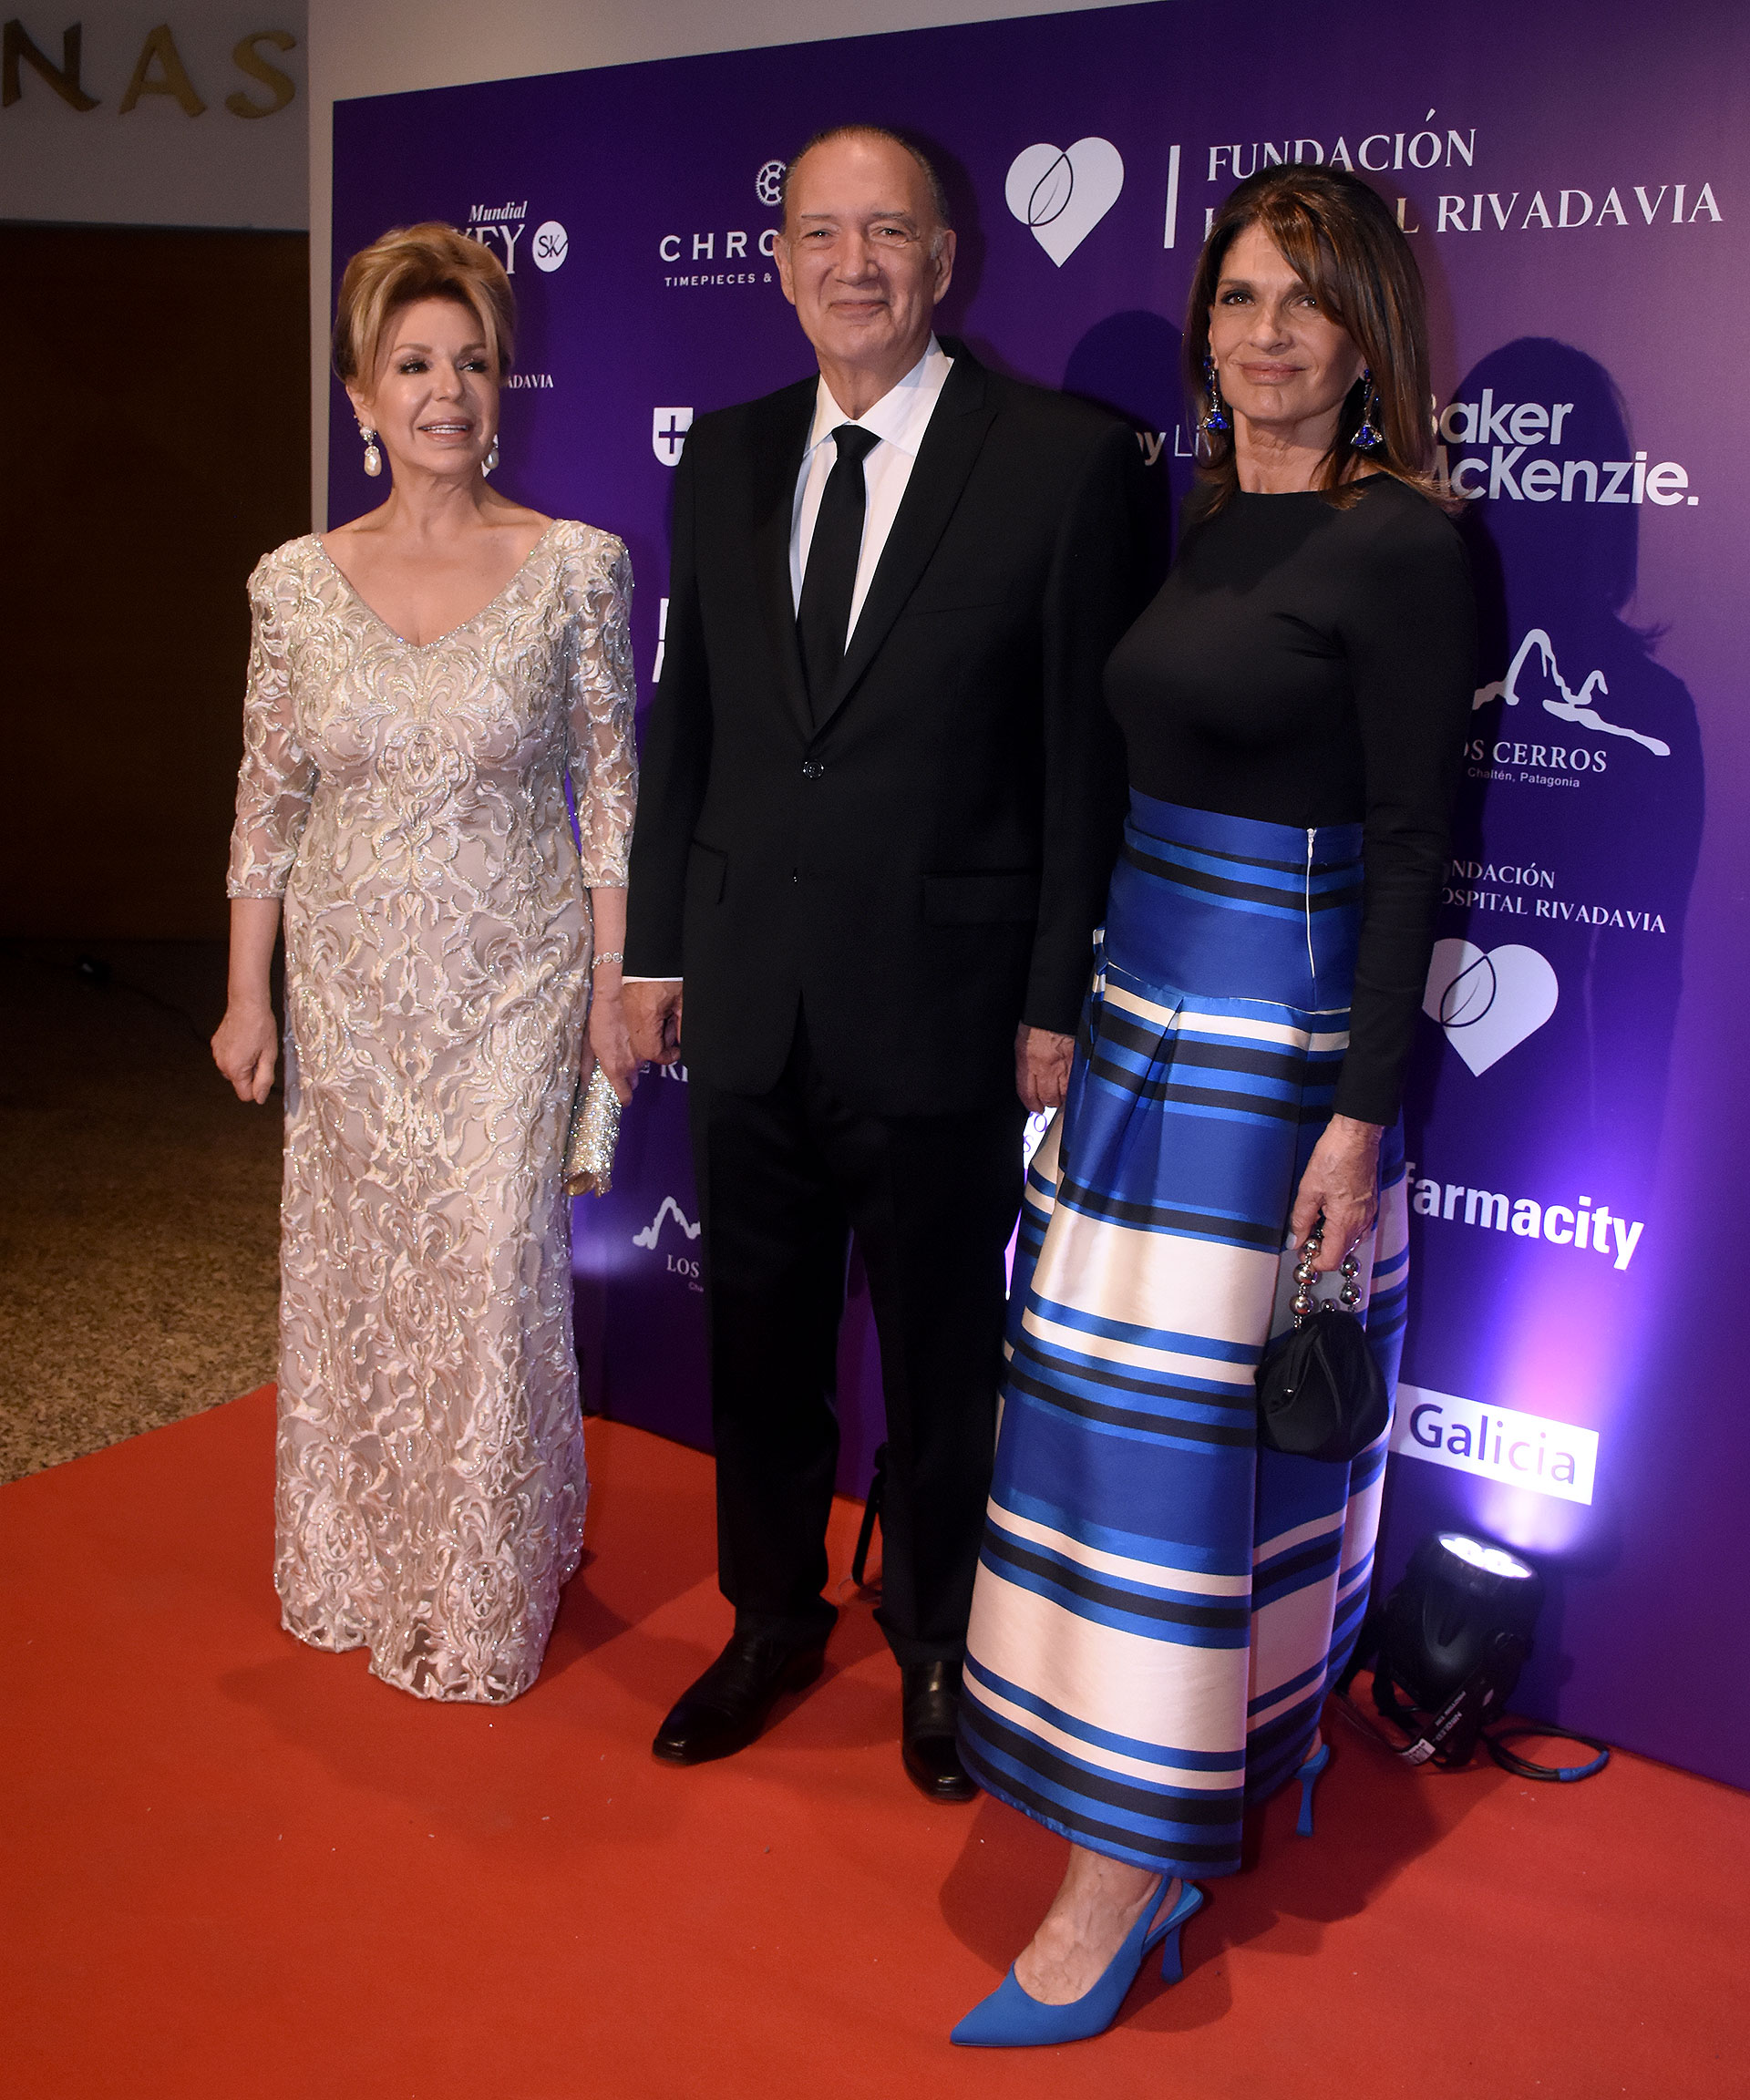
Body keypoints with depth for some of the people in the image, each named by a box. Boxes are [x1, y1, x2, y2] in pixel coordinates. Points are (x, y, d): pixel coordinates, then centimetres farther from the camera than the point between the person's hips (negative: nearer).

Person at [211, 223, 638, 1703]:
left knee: (493, 1280, 2)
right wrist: (248, 996, 3)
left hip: (513, 982, -2)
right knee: (352, 1274, 13)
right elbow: (267, 804, 4)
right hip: (350, 984, 3)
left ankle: (486, 1602, 24)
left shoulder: (576, 567, -6)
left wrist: (614, 982, -5)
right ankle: (358, 1567, 36)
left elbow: (614, 786, -3)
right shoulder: (298, 583, 0)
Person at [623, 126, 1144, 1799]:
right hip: (747, 999, 5)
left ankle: (936, 1645, 36)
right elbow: (684, 720, 11)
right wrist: (653, 946, 9)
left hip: (941, 1003, -4)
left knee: (940, 1352, 13)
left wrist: (1059, 1003, -10)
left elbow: (1088, 756, -8)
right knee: (757, 1335, 17)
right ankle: (773, 1620, 40)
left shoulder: (1066, 458, -8)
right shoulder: (724, 456, 7)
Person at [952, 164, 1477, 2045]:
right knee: (1109, 1393, 14)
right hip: (1143, 1001, 8)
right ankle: (1219, 1749, 35)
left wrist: (1363, 1110, -16)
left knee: (1174, 1421, -4)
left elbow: (1409, 842, -13)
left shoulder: (1398, 546, -10)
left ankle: (1120, 1885, 10)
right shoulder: (1190, 523, 11)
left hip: (1277, 1029, -8)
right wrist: (1074, 1006, 14)